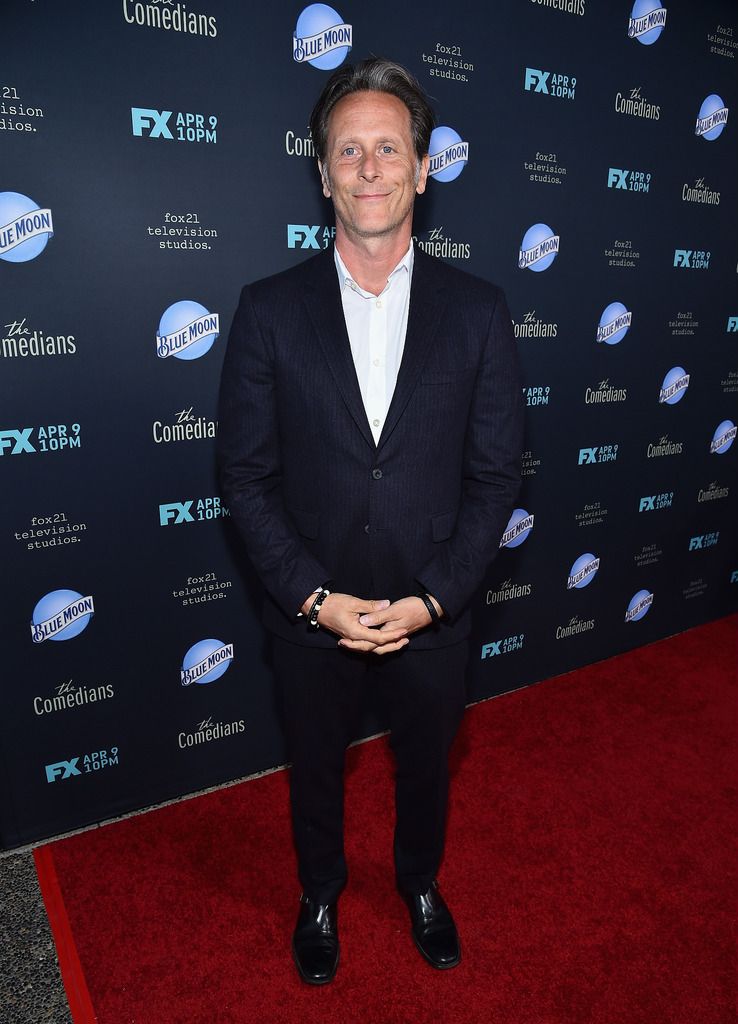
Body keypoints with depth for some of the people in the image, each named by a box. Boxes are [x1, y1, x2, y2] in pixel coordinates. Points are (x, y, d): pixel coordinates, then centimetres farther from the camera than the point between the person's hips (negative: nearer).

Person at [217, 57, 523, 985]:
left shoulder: (478, 311, -6)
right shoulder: (269, 310, -8)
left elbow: (494, 476, -5)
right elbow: (246, 476, -7)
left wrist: (431, 598, -13)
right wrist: (314, 597, -14)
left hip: (433, 613, 1)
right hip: (311, 612, 0)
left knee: (425, 767, 24)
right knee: (315, 772, 23)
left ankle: (420, 883, 56)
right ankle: (320, 894, 54)